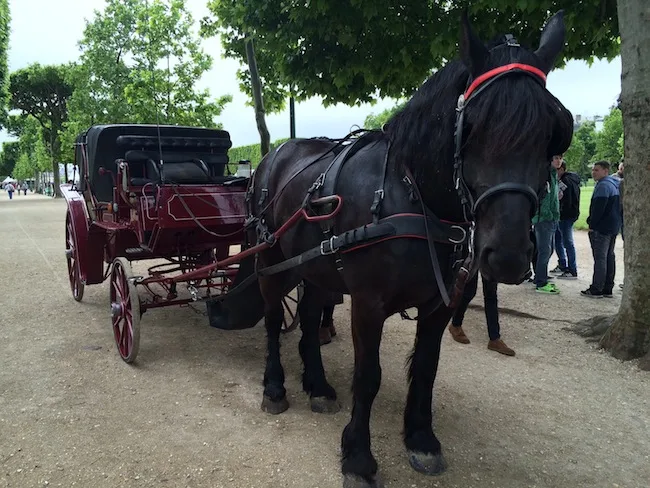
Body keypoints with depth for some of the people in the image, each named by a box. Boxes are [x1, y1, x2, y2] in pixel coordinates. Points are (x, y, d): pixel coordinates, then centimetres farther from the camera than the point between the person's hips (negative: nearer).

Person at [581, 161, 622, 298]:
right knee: (610, 257, 12)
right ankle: (608, 289, 18)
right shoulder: (615, 184, 17)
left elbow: (598, 208, -21)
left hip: (601, 228, -10)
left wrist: (592, 224, -13)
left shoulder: (603, 185, -16)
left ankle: (596, 289, -4)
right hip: (614, 227, 10)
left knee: (600, 258, -7)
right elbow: (619, 206, 21)